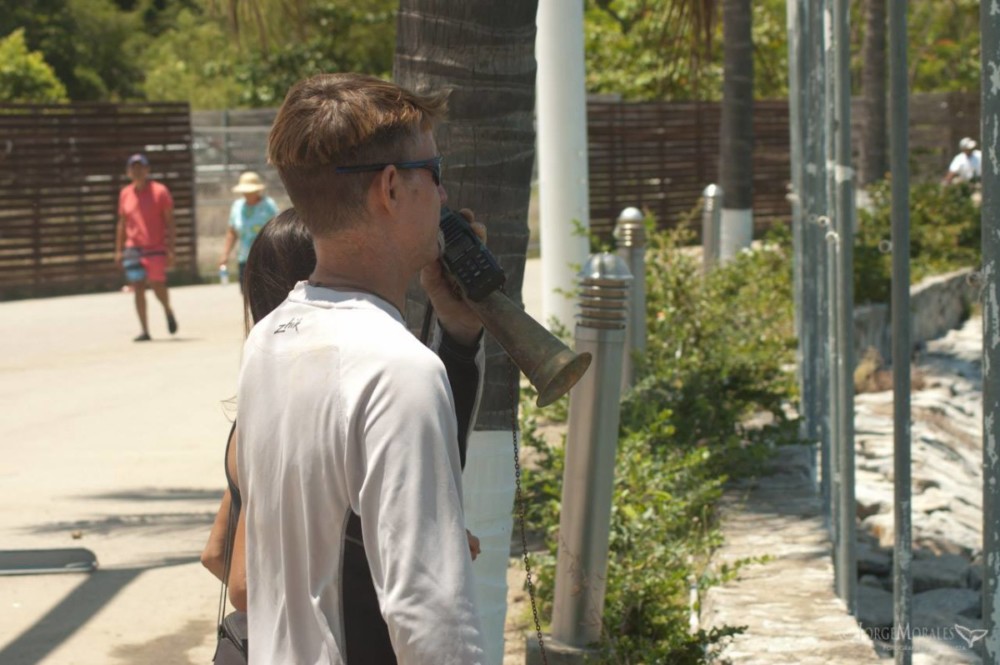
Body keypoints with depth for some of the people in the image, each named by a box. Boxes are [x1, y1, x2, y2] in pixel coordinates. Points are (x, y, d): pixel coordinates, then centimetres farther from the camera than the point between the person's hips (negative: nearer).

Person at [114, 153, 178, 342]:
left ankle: (168, 311, 26)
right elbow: (122, 223, 16)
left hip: (156, 248, -3)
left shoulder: (160, 191, -2)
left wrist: (171, 250, -11)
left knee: (158, 286, -6)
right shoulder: (125, 194, 9)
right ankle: (144, 330, -1)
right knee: (138, 289, -3)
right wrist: (118, 250, 11)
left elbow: (170, 222, -3)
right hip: (133, 248, 3)